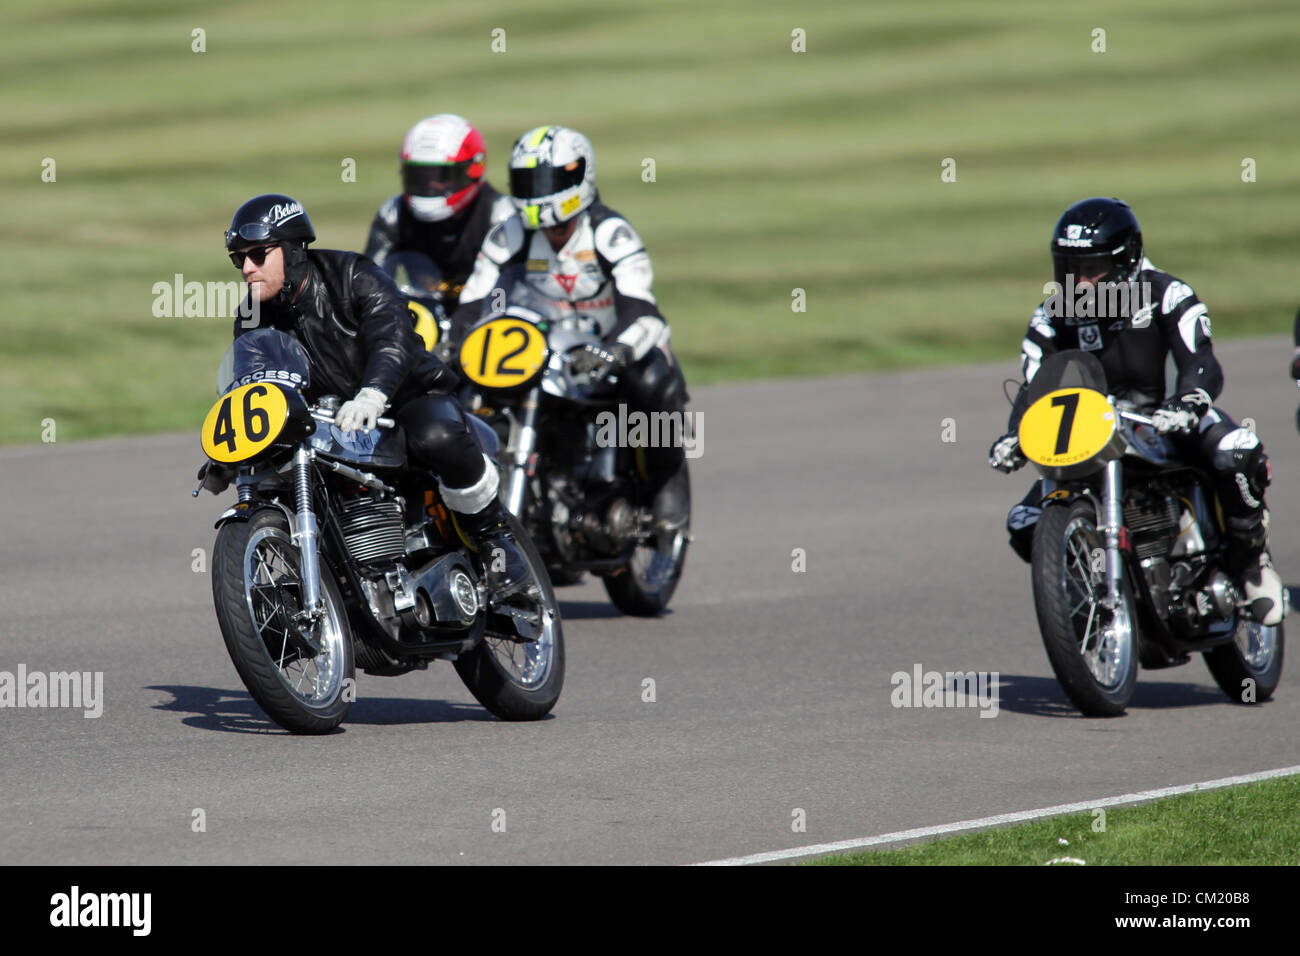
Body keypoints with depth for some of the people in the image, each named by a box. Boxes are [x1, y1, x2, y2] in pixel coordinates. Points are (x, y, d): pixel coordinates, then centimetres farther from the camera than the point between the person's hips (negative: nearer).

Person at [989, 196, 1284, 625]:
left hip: (1164, 420, -3)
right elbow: (1034, 387, -4)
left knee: (1237, 457, -35)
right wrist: (1014, 437, -25)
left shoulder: (1166, 295, -12)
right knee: (1027, 529, -15)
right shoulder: (1054, 316, -1)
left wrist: (1189, 402, -46)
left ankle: (1251, 557, -9)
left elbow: (1202, 364, -23)